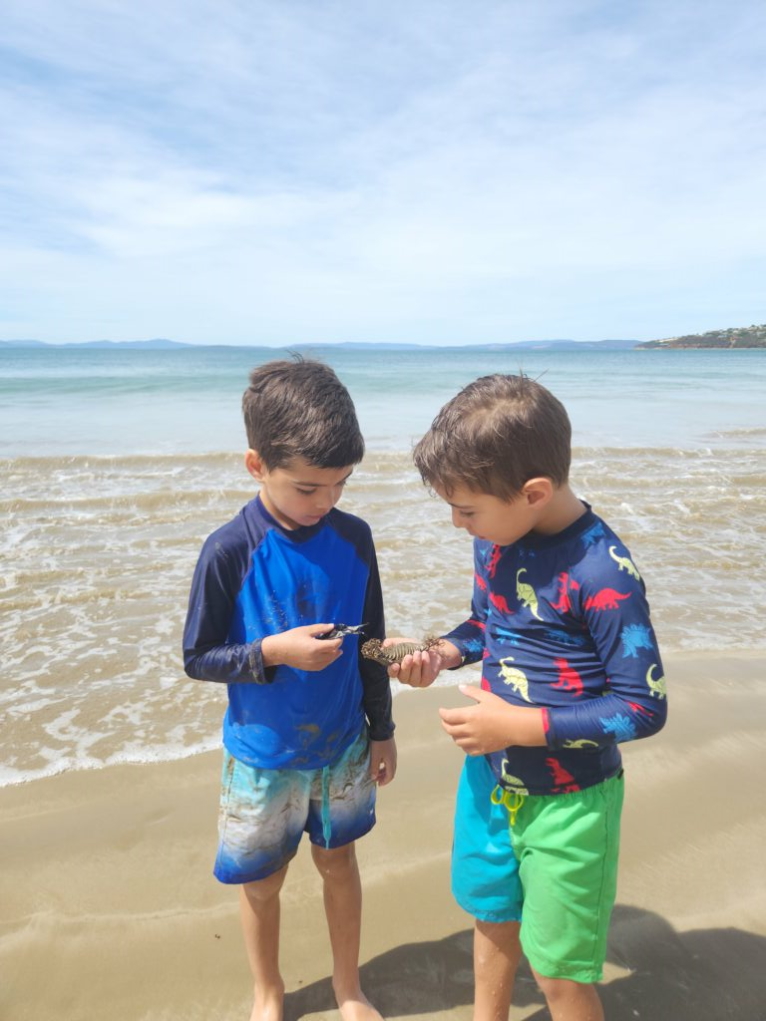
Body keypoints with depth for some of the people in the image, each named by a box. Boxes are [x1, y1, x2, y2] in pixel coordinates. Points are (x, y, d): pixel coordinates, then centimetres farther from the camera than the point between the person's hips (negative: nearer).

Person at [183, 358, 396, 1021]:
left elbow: (371, 643, 0)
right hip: (263, 758, -2)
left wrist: (382, 728, 6)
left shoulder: (353, 538, -11)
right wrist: (273, 651, -28)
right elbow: (197, 658, -12)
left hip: (342, 747, 3)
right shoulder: (229, 552, -21)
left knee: (340, 862, 21)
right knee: (261, 883, 18)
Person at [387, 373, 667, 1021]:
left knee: (558, 968, 14)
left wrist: (520, 725, -23)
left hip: (568, 800, -6)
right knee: (493, 918, 28)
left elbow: (645, 707, -21)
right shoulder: (495, 538, -6)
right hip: (490, 773, 7)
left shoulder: (602, 572, -27)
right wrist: (443, 652, -8)